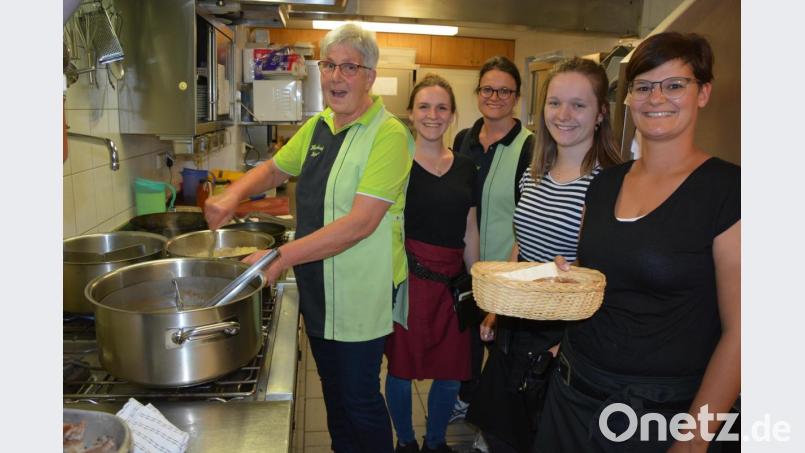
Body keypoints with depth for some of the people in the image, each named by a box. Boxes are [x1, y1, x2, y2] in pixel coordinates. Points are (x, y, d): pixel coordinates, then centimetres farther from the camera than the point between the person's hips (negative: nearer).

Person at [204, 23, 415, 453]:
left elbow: (361, 222, -26)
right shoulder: (316, 127, 6)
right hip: (315, 288, 7)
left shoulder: (388, 133, -18)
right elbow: (274, 168, 20)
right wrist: (233, 193, -1)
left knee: (359, 397, 7)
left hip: (360, 293, -7)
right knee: (332, 386, 23)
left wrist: (281, 256, -29)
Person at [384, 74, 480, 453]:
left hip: (452, 281, 4)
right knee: (402, 367, 9)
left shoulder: (464, 167, 8)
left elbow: (470, 231, 13)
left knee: (450, 373, 11)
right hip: (409, 279, -4)